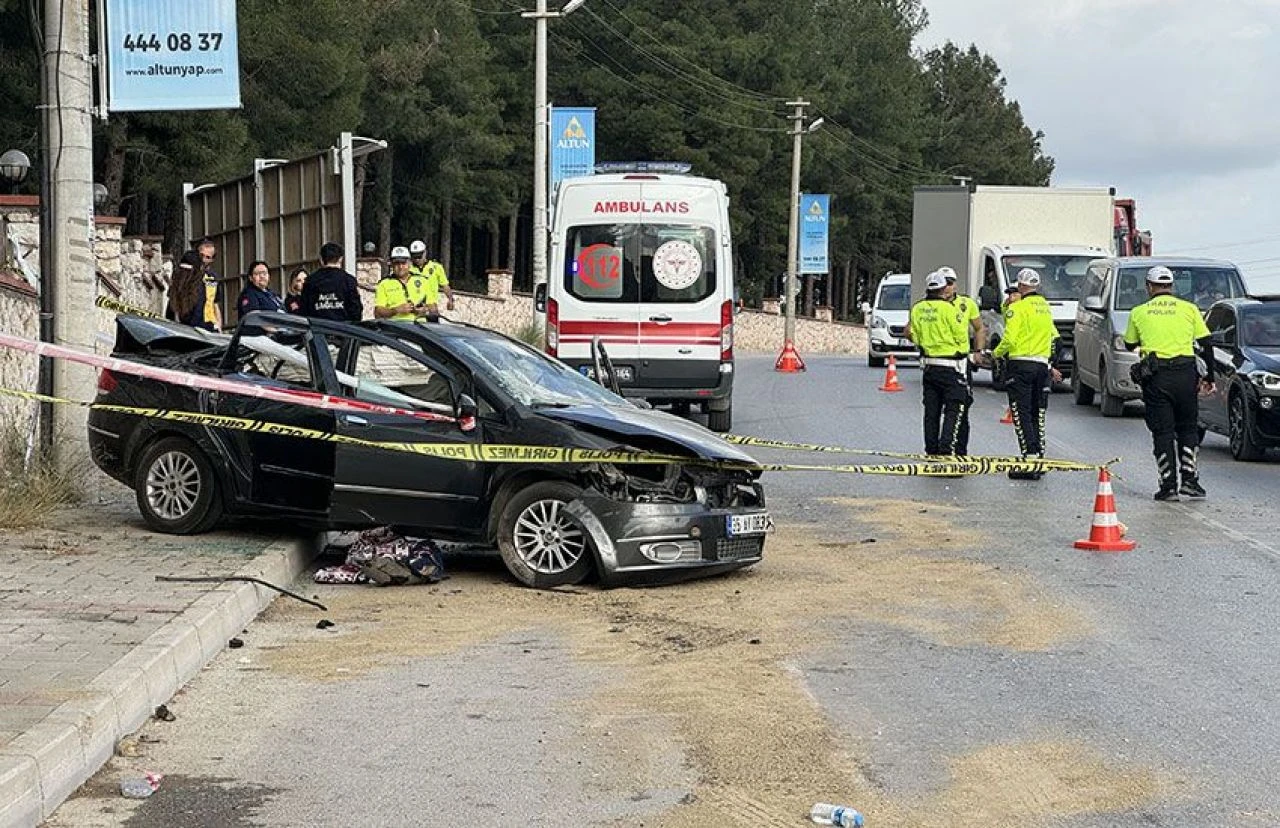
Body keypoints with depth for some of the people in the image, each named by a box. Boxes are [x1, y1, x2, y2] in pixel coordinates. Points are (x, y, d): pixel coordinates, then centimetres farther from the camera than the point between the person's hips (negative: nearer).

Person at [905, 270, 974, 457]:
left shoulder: (917, 309, 3)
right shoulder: (949, 309, -14)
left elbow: (914, 337, 7)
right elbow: (962, 337, -10)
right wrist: (961, 319, 7)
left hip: (929, 366, 6)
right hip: (951, 366, -6)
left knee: (931, 411, 12)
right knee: (953, 410, -1)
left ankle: (931, 450, 15)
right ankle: (947, 449, -11)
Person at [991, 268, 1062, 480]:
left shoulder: (1018, 308, -10)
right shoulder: (1046, 308, 14)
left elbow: (1010, 338, -16)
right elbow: (1054, 338, 20)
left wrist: (997, 353, 2)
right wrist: (1051, 364, 28)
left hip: (1020, 364, -7)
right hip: (1042, 365, 7)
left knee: (1022, 415, -6)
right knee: (1037, 415, 12)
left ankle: (1030, 457, -15)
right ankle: (1040, 459, 13)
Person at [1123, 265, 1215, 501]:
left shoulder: (1139, 313, 5)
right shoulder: (1189, 309, 6)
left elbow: (1130, 345, 17)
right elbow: (1206, 344, 5)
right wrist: (1209, 377, 10)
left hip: (1155, 376, -1)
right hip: (1185, 374, 1)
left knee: (1162, 431, 3)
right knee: (1188, 428, 13)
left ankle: (1168, 485, 0)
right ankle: (1190, 480, 5)